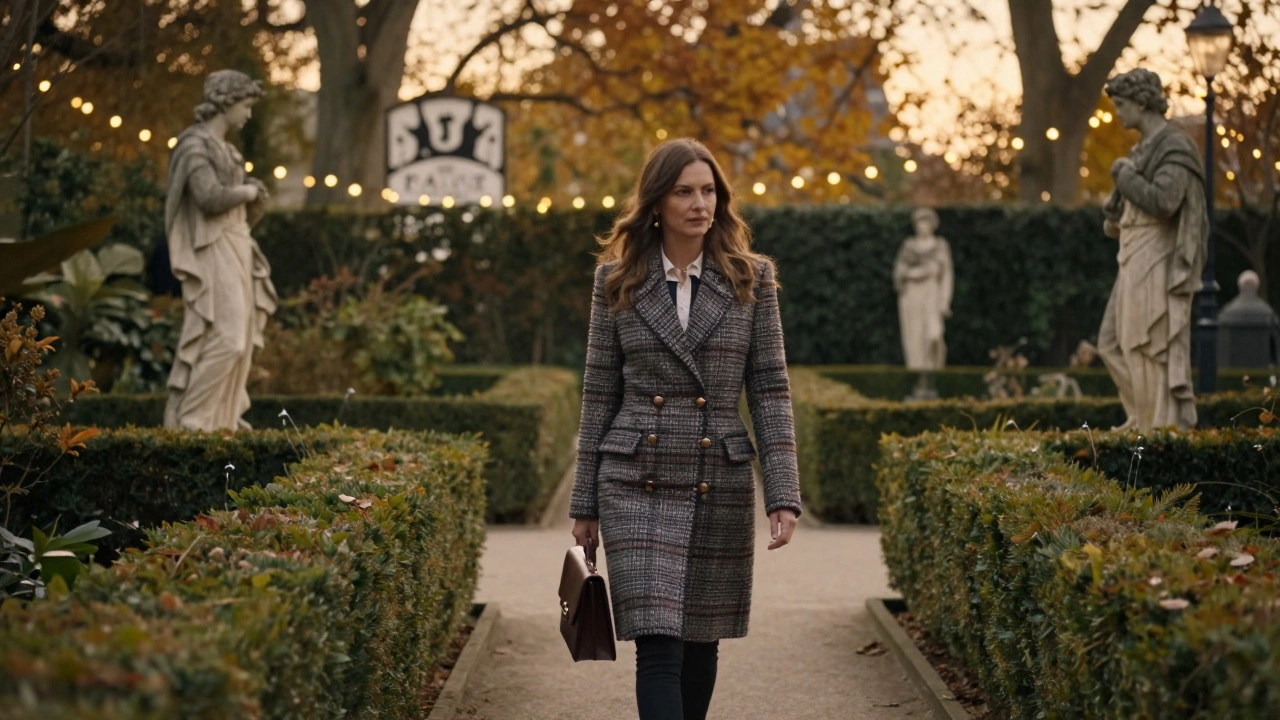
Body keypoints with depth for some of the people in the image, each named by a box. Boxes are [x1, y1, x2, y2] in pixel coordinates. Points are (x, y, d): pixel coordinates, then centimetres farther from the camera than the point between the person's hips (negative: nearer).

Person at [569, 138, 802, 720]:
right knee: (657, 643, -11)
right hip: (637, 482, -1)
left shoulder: (752, 278, 4)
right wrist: (584, 503, 6)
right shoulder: (617, 279, 3)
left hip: (720, 481, 2)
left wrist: (782, 495, -7)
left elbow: (770, 389, 2)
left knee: (700, 641, 11)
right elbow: (599, 393, 6)